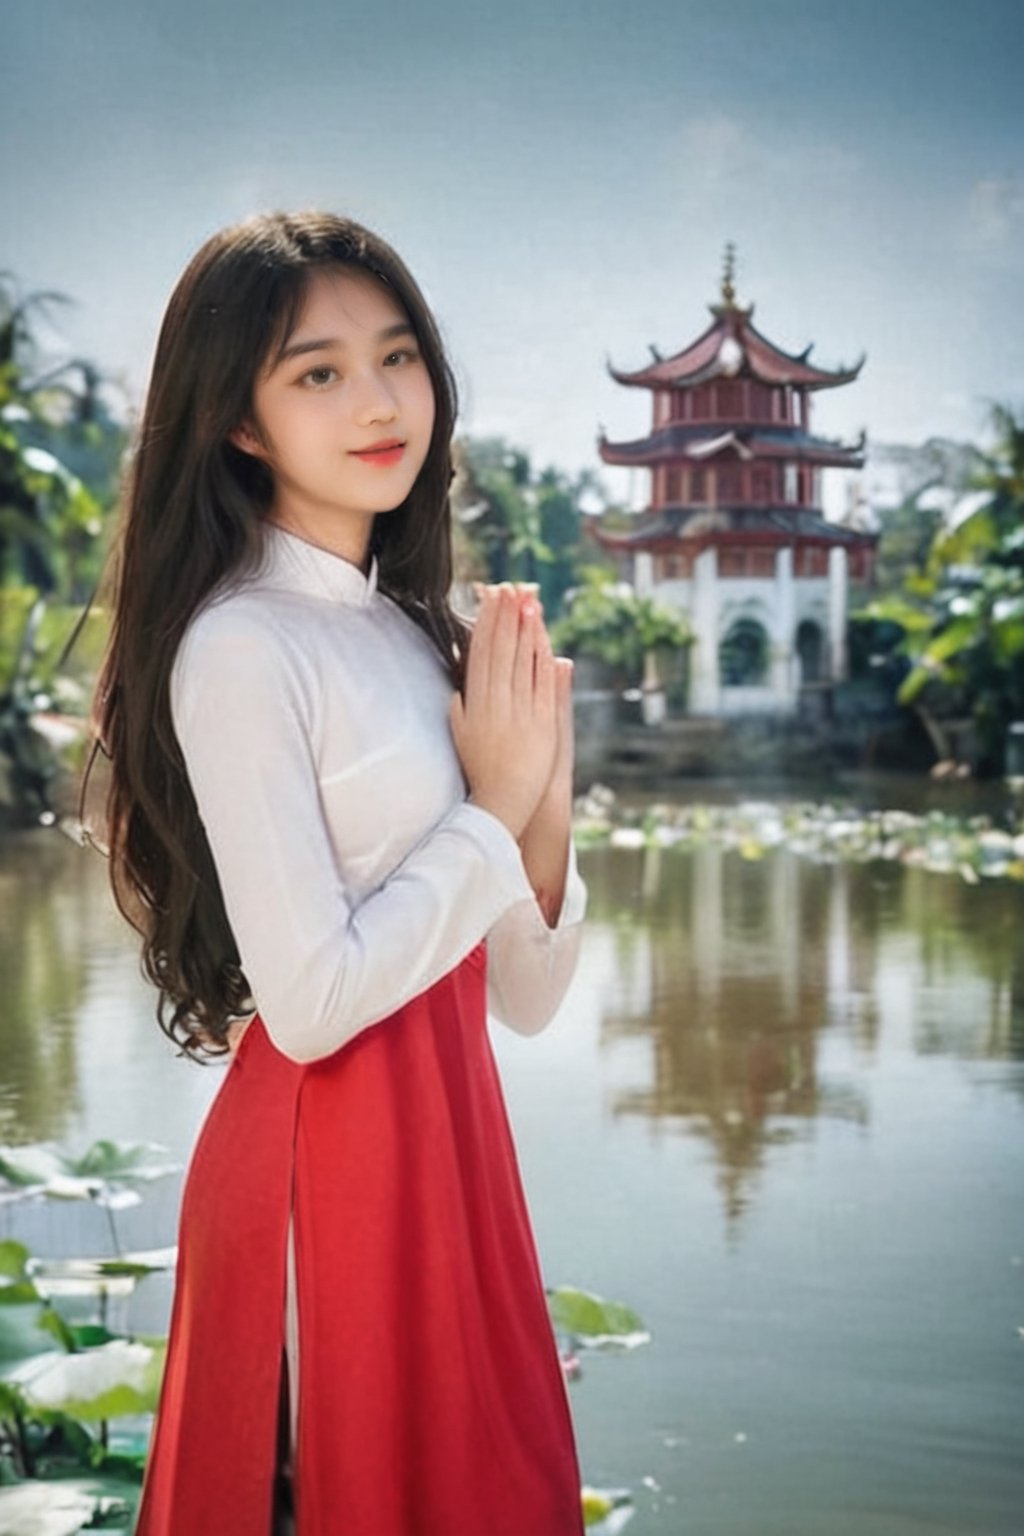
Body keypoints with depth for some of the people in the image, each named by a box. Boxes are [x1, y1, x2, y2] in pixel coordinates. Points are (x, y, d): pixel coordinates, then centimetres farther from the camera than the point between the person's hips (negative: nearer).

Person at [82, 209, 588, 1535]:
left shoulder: (417, 633, 8)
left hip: (452, 1134, 8)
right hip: (325, 1160, -8)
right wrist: (491, 813, -12)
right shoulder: (241, 649, -15)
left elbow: (521, 999, 8)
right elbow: (309, 1003, -20)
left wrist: (546, 811, -9)